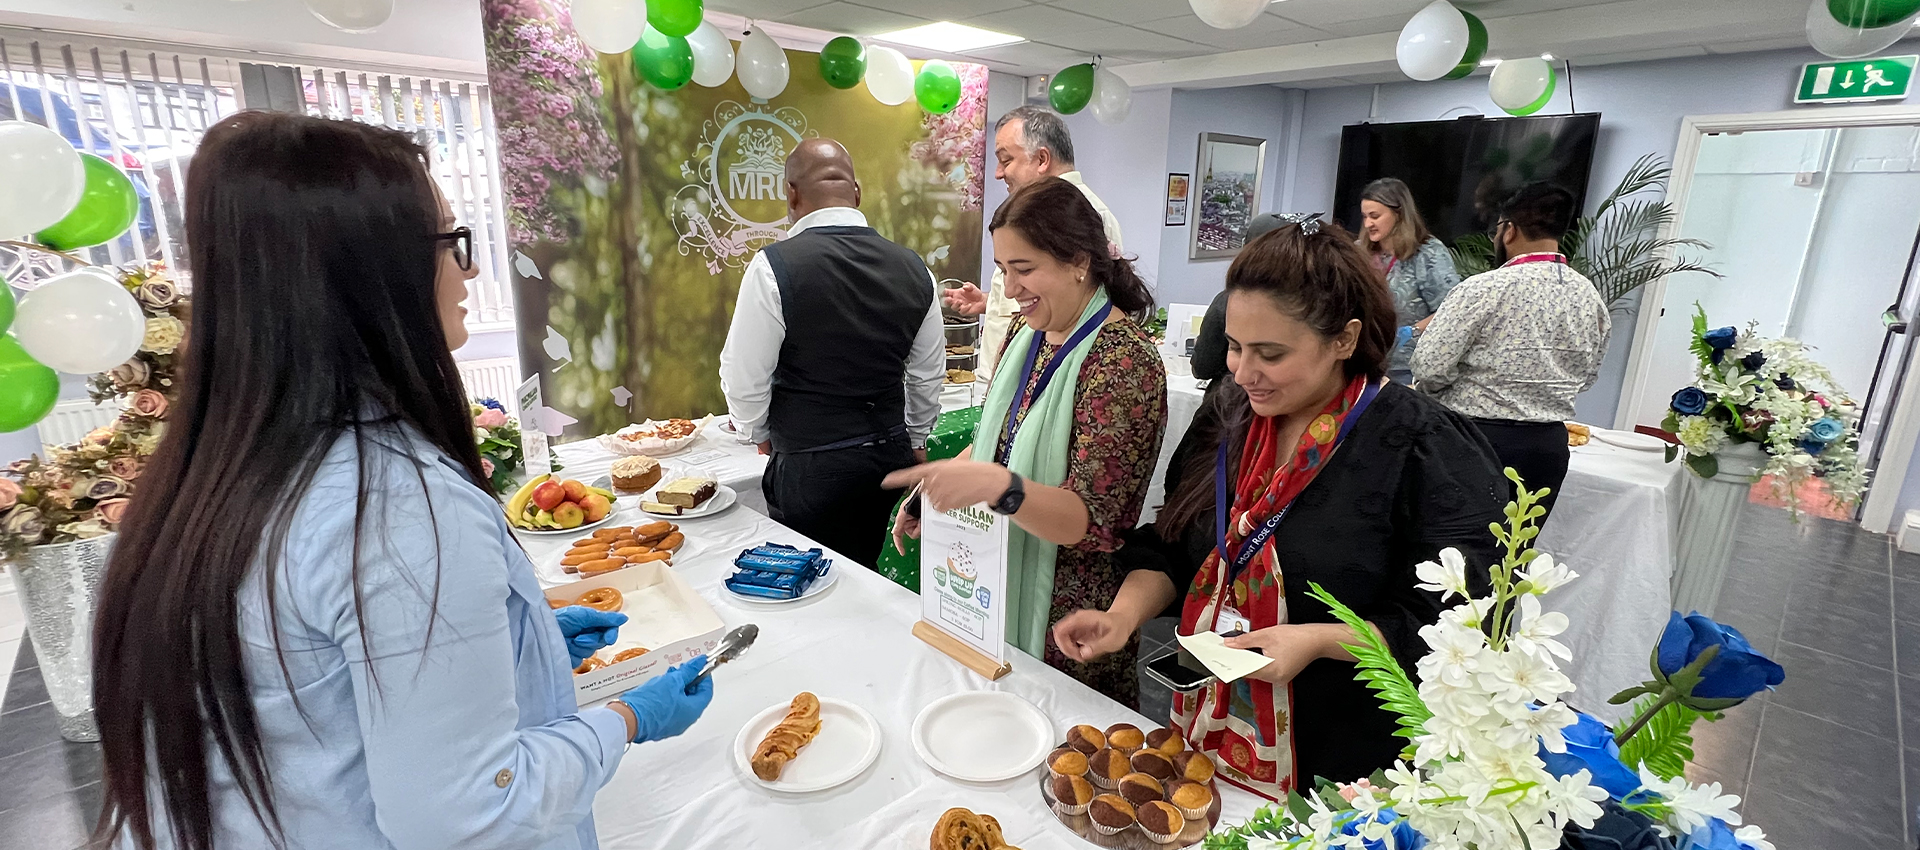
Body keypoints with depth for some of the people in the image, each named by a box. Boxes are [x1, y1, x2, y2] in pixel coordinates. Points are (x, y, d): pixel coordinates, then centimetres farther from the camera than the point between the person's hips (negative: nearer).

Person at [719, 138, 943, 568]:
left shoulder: (776, 266, -14)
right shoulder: (913, 267, 1)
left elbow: (744, 379, -9)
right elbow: (929, 374, 10)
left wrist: (763, 434, 11)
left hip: (810, 465, -5)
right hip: (891, 455, 5)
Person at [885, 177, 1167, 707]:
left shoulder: (1124, 361, -22)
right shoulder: (1029, 334, 2)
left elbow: (1090, 521, -27)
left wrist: (1000, 486, -43)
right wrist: (932, 491, 4)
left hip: (1065, 619, -7)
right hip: (997, 595, 7)